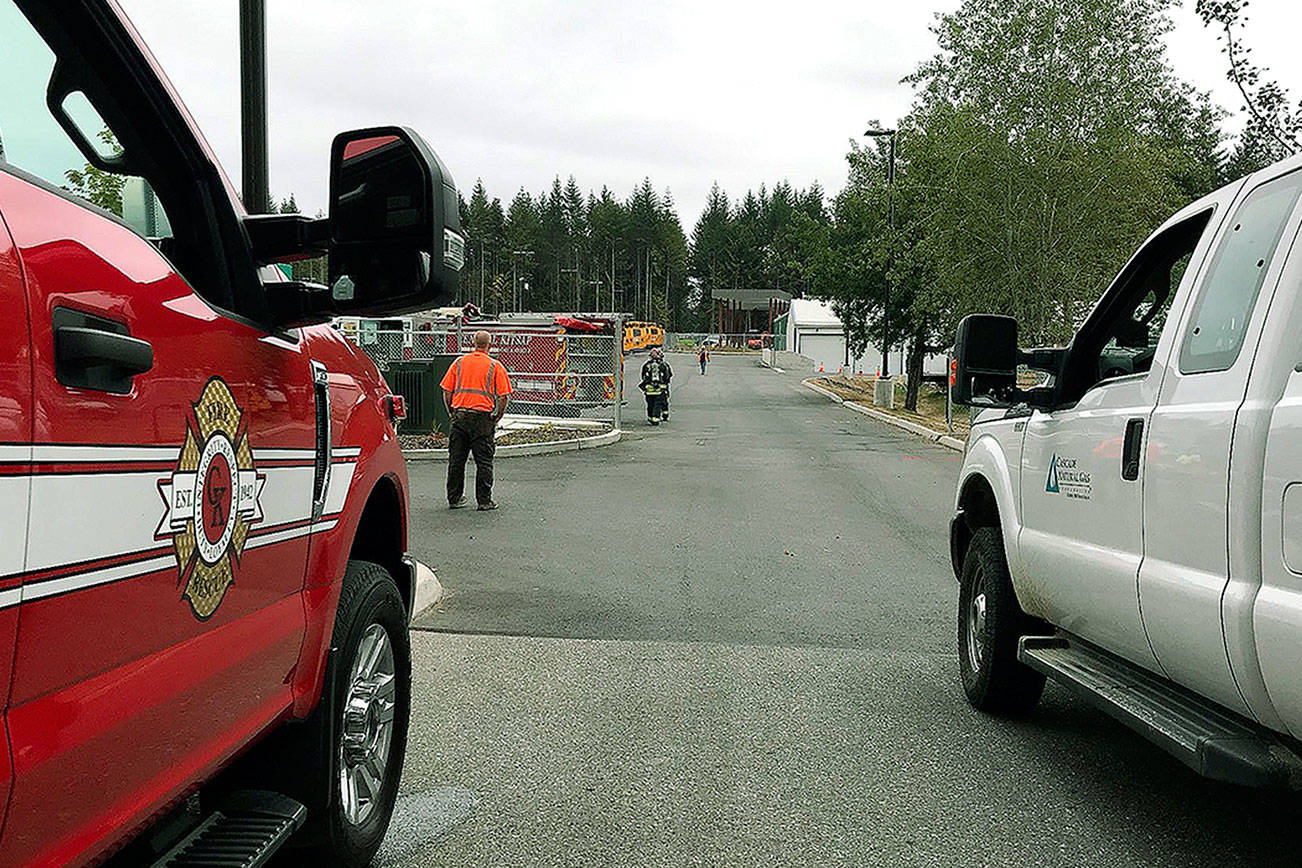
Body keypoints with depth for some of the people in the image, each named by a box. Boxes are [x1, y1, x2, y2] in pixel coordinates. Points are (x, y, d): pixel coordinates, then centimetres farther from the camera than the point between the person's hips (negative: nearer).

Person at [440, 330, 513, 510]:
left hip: (459, 415, 3)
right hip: (482, 418, -3)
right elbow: (504, 397, -5)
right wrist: (497, 418, 6)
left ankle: (454, 499, 16)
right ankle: (484, 500, 4)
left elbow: (446, 391, 7)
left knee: (456, 460, 10)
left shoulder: (459, 362, 8)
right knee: (484, 462, 3)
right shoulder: (495, 366, 0)